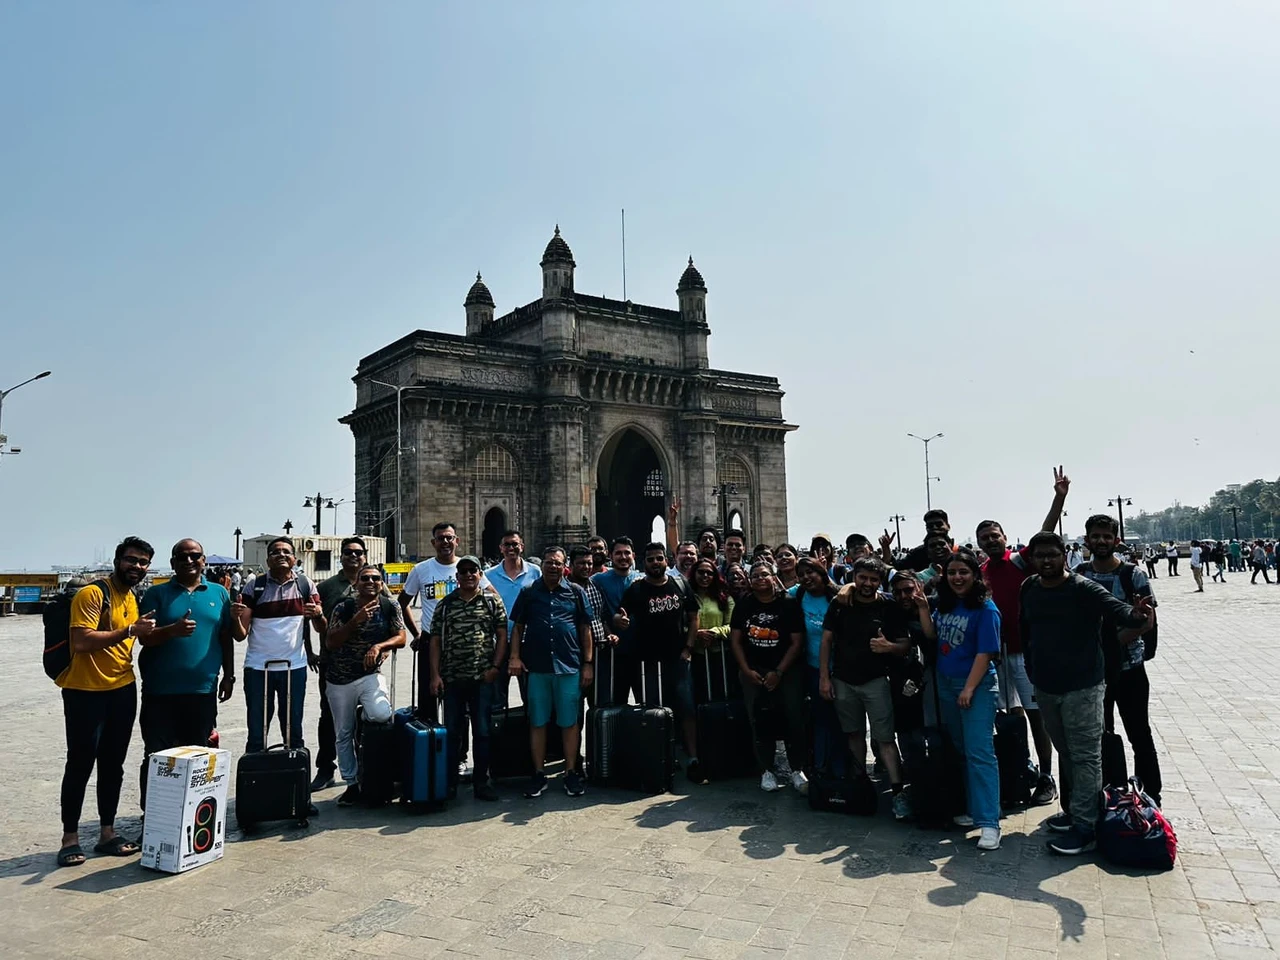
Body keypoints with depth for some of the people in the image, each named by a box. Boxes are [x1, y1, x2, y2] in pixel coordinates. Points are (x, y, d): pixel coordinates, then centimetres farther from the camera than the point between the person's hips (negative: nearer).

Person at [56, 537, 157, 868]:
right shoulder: (92, 593, -13)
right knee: (80, 765, 1)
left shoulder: (133, 599, 12)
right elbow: (82, 642, -23)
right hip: (85, 691, -7)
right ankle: (70, 838, 12)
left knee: (113, 765, 12)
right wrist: (129, 630, -24)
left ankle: (107, 834, 21)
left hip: (122, 691, 7)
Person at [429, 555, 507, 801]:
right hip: (452, 678, 1)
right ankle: (449, 782, 19)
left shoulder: (493, 601, 5)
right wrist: (435, 675, -1)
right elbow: (435, 641, 6)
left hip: (483, 678, -1)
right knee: (452, 731, 8)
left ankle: (481, 782, 14)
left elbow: (502, 636, 4)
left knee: (482, 731, 4)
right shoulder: (445, 605, 7)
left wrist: (495, 667, -6)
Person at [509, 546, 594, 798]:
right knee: (537, 722, 8)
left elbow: (585, 629, 7)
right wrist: (515, 656, -3)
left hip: (569, 666, -1)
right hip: (536, 667, 1)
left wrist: (587, 664, 3)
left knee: (570, 722, 5)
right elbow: (518, 627, 9)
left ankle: (571, 773, 16)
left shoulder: (576, 592, 6)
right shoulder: (529, 592, 8)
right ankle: (538, 775, 17)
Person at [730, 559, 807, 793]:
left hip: (786, 670, -2)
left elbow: (797, 642, -6)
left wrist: (778, 673, -11)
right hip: (753, 672, 2)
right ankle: (766, 771, 12)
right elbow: (735, 640, 5)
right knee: (760, 721, 2)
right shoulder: (743, 605, 3)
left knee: (794, 719, -5)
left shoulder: (789, 604, -5)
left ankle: (797, 770, 6)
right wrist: (747, 670, -6)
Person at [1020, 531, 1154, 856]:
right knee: (1065, 752, 19)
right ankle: (1073, 809, 34)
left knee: (1085, 755, -1)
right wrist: (1032, 670, 12)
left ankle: (1084, 825, 5)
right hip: (1045, 687, 6)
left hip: (1082, 687, -6)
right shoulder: (1029, 589, 3)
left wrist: (1135, 615, -53)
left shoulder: (1083, 588, -15)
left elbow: (1113, 607, -32)